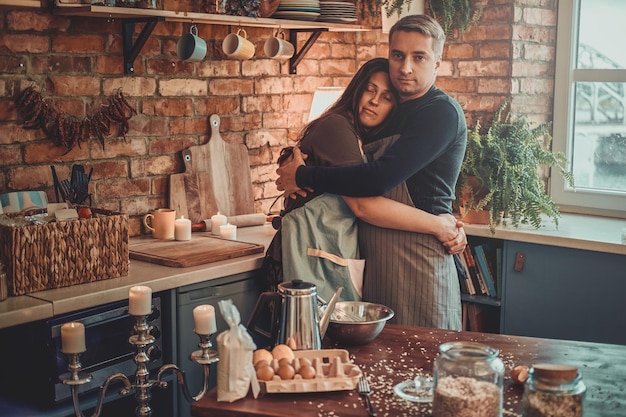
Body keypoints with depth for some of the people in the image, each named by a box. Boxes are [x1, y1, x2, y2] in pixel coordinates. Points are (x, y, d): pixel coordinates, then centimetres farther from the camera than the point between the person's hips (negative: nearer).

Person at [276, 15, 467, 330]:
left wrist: (303, 177, -13)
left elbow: (378, 179, -23)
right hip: (376, 265, 8)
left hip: (418, 264, -8)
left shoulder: (442, 112, -13)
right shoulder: (391, 115, 15)